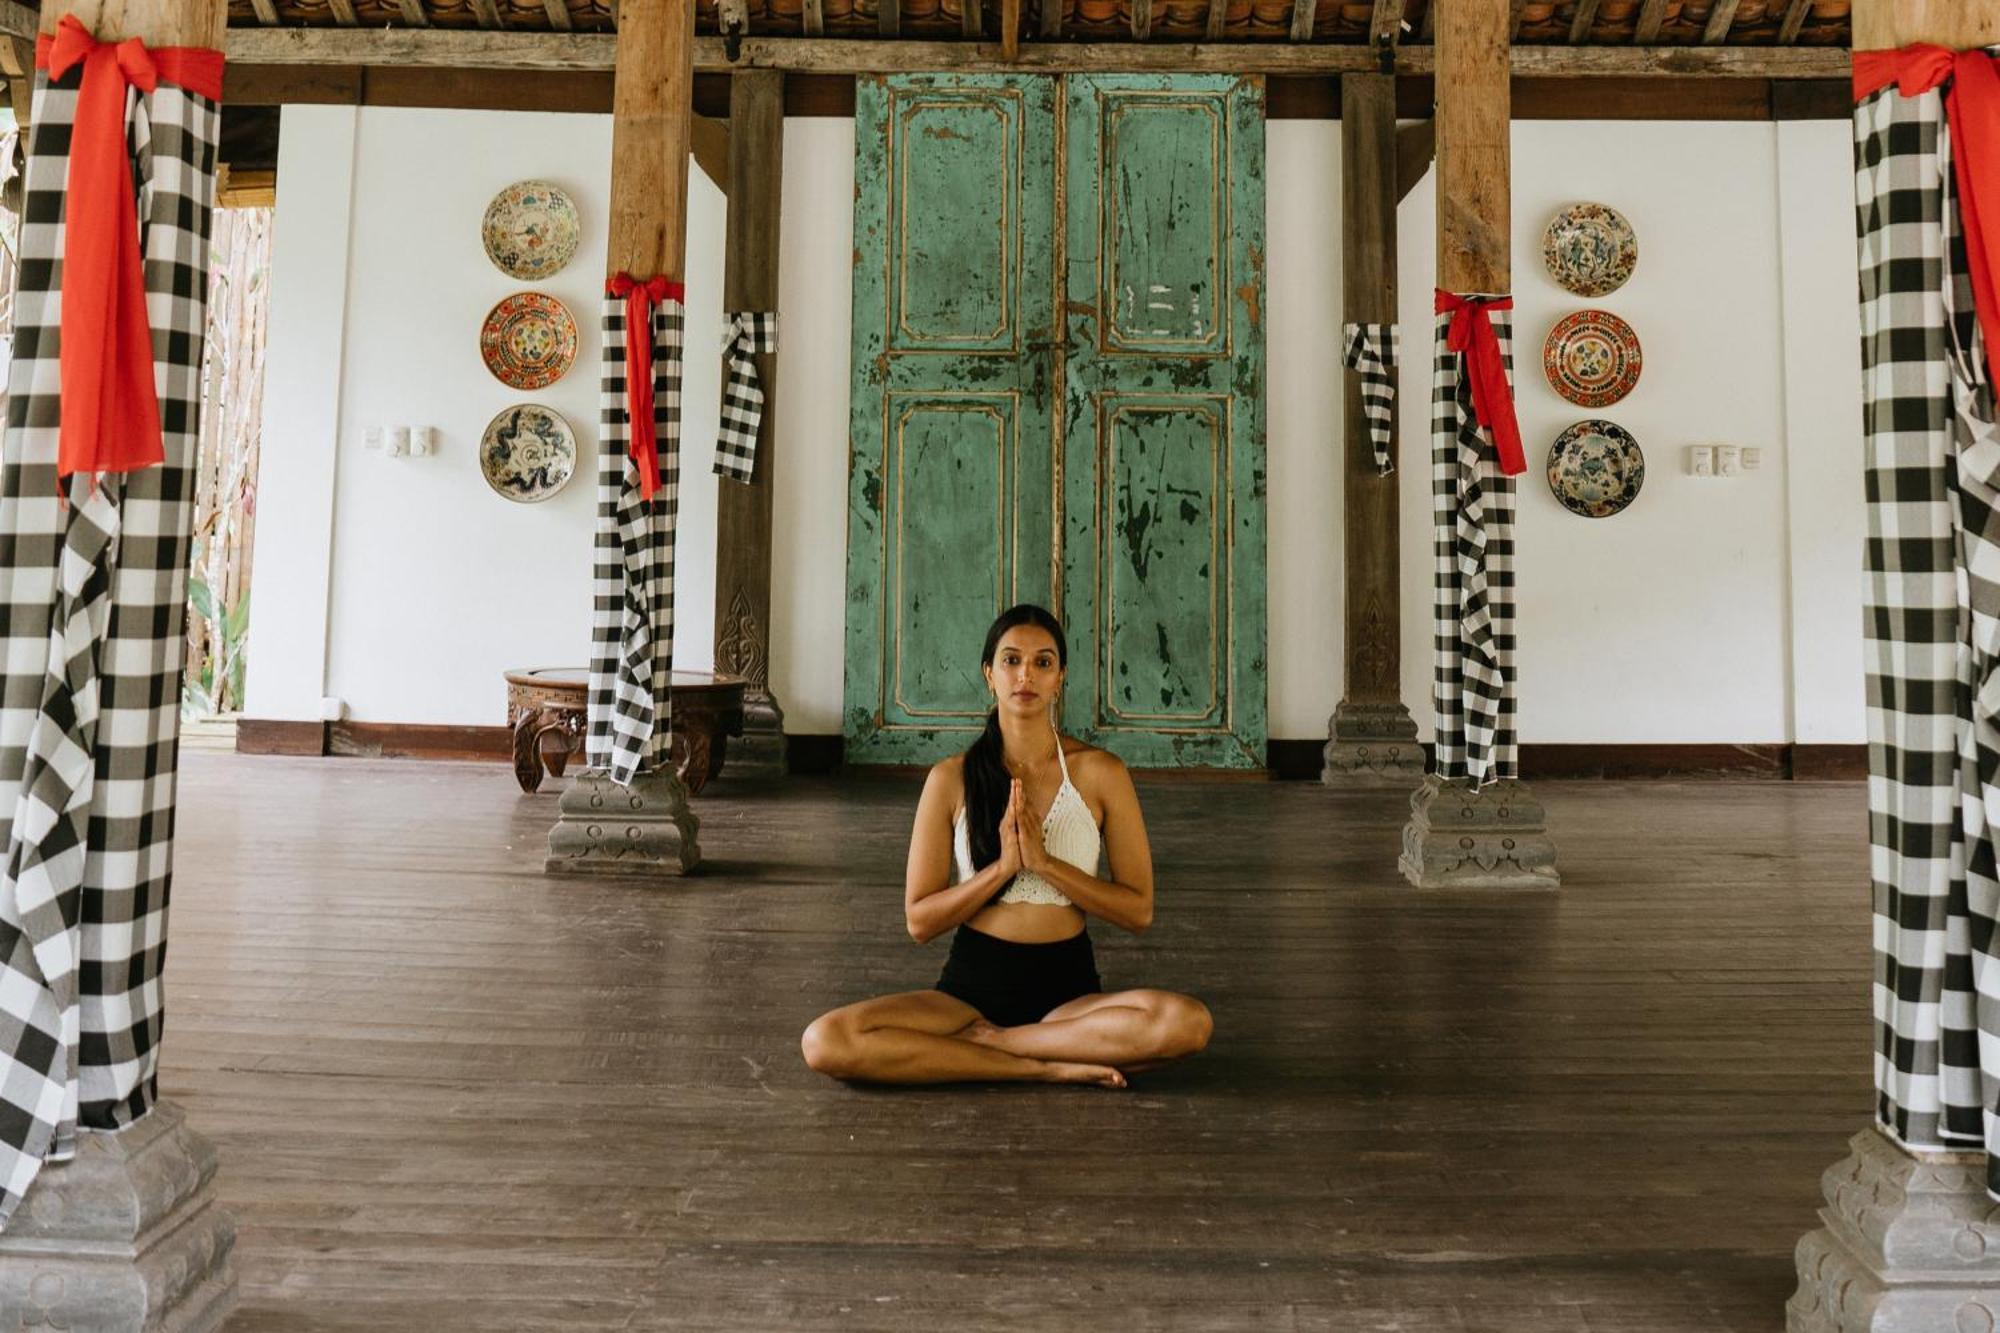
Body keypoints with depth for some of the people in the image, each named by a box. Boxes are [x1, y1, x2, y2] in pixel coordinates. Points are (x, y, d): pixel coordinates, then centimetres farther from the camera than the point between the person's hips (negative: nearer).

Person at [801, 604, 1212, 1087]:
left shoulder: (1100, 772, 0)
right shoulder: (951, 778, 1)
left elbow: (1138, 911, -2)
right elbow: (919, 920, 0)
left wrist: (1045, 863, -15)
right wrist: (1002, 867, -14)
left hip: (1069, 991, 0)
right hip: (971, 984, 1)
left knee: (1187, 1021, -31)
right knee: (825, 1041, -25)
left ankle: (983, 1040, -15)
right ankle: (1052, 1066, -18)